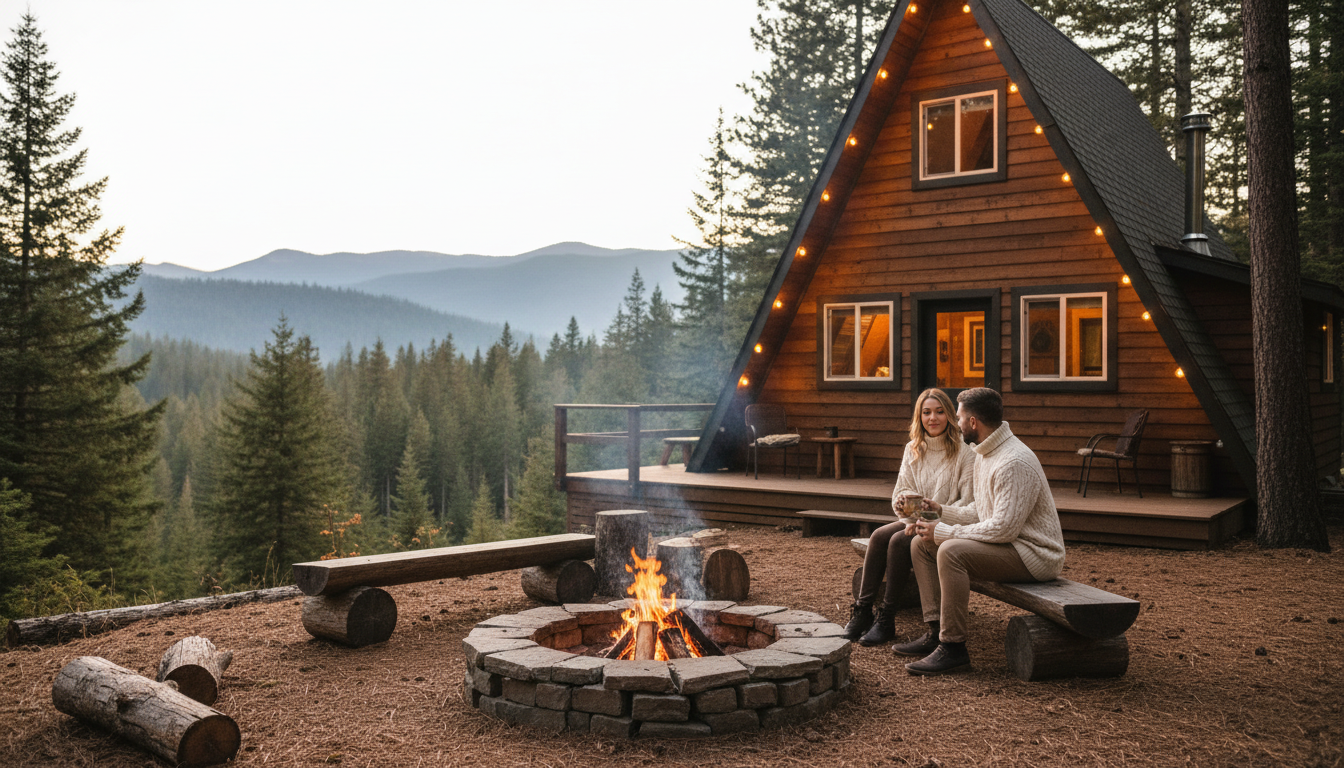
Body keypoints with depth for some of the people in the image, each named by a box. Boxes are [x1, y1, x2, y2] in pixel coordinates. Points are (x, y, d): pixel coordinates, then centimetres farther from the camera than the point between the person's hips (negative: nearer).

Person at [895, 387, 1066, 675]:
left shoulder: (1015, 462, -23)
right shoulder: (986, 454, 10)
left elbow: (1004, 528, -28)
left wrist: (944, 531, -21)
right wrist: (941, 510, 7)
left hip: (1033, 554, -11)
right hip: (1008, 544, 11)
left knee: (951, 551, -31)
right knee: (922, 544, 6)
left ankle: (953, 648, -22)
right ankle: (937, 632, 3)